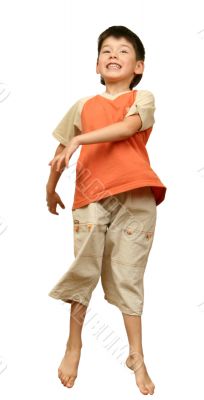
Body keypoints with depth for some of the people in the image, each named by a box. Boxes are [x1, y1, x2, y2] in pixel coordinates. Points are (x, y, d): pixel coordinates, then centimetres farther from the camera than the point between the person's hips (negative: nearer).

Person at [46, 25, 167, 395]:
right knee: (84, 269, -1)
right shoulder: (83, 106, 16)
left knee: (128, 274, 2)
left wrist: (79, 140, -19)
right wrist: (51, 187, 26)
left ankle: (136, 356, 13)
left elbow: (127, 127, -13)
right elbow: (62, 148, 23)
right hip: (90, 196, 2)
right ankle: (74, 344, 18)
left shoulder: (143, 99, 8)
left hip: (135, 196, -2)